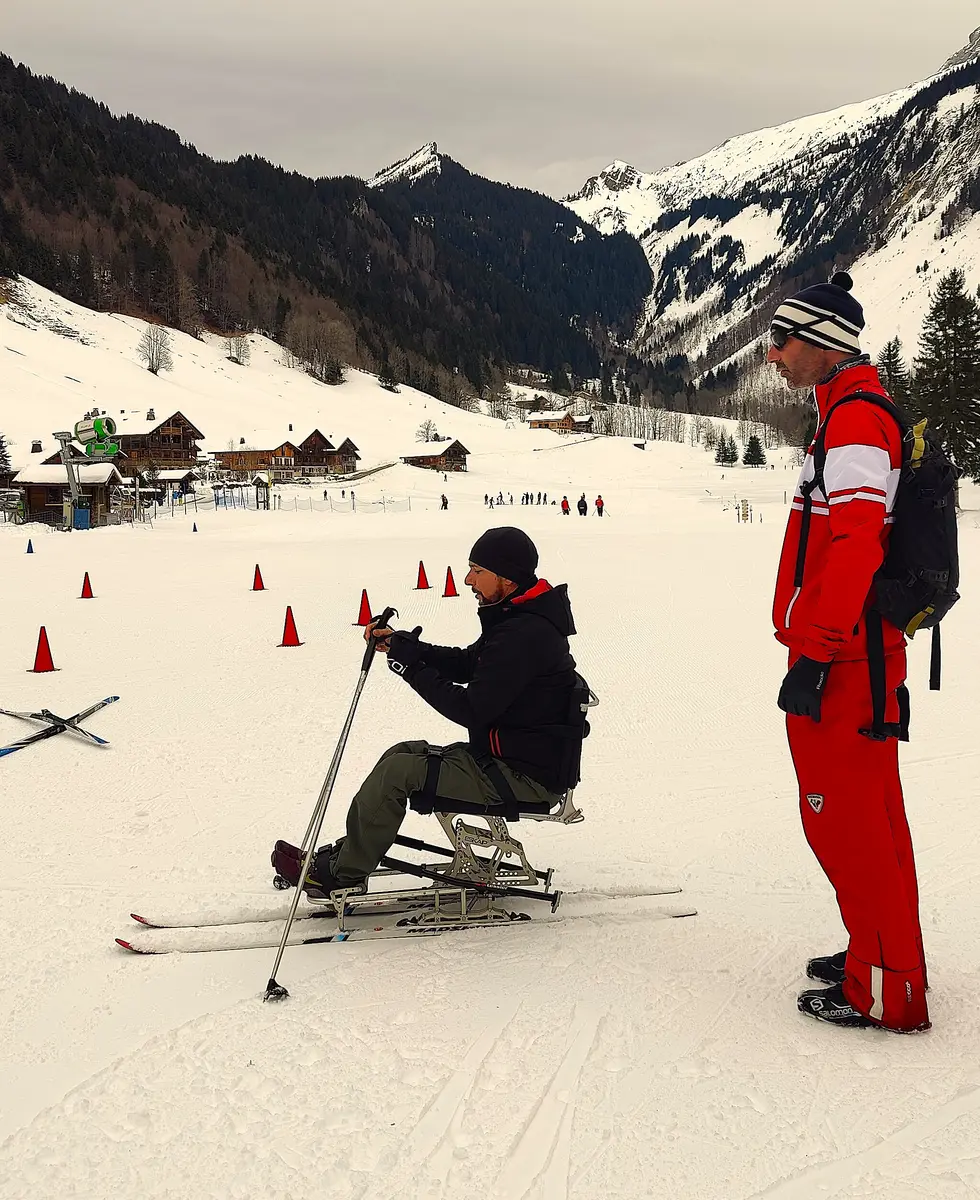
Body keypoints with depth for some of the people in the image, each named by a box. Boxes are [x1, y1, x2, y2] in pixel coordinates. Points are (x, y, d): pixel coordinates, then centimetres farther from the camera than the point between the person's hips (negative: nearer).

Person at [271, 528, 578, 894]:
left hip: (524, 778, -11)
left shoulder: (526, 634, -25)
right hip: (509, 757, 11)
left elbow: (471, 710, -25)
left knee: (397, 772, -13)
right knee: (402, 754, 13)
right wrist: (400, 644, 3)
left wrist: (412, 667, -17)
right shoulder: (519, 620, 9)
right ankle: (348, 851, 16)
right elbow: (466, 664, 16)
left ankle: (342, 874, 1)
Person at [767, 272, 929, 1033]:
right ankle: (890, 958, 29)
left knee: (844, 820, -3)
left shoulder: (854, 419, -15)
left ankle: (885, 992, 5)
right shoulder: (863, 413, 17)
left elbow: (855, 545, -24)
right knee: (870, 813, 17)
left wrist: (814, 655, -24)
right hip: (865, 653, 10)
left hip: (840, 663, -10)